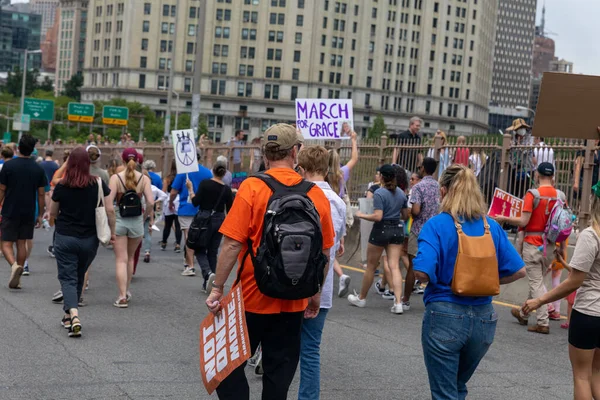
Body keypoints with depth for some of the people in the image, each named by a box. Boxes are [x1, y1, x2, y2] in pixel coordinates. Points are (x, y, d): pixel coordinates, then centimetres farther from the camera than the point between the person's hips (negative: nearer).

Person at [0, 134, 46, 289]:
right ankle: (16, 279, 13)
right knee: (22, 243, 11)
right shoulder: (38, 169, -1)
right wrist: (40, 215, 10)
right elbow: (41, 194, 2)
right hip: (28, 213, 3)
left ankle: (14, 265, -24)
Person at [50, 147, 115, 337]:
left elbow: (53, 213, 6)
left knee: (67, 278, 2)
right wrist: (112, 231, 7)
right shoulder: (98, 184, -6)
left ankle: (73, 315, -20)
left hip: (65, 237, -2)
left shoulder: (61, 186, -6)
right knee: (79, 277, 18)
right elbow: (110, 210, -6)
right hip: (89, 239, 2)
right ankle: (69, 317, 29)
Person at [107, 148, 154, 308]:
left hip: (119, 220, -2)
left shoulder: (116, 178, -8)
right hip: (136, 221, 2)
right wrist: (147, 217, 5)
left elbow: (109, 201, -15)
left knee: (121, 260, 2)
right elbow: (150, 202, -12)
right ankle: (126, 291, 33)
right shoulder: (144, 178, -4)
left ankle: (122, 297, -4)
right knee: (130, 257, 21)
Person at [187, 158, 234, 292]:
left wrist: (190, 189, 1)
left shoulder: (205, 183, -10)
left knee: (200, 250, 7)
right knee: (213, 252, 13)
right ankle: (207, 284, 13)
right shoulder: (227, 189, 0)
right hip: (220, 221, 3)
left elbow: (195, 202, -12)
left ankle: (208, 273, -21)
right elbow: (230, 211, 4)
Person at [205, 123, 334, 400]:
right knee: (279, 372, 13)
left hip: (252, 297, -3)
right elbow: (324, 252, 4)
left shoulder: (252, 187, -11)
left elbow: (232, 244, -16)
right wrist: (316, 294, 15)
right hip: (293, 301, 3)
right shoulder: (316, 194, -2)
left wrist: (218, 288, -8)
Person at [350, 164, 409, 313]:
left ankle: (361, 298, 25)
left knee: (371, 266, 10)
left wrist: (362, 215, -7)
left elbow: (378, 216, -20)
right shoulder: (401, 193, 6)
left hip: (381, 230, -5)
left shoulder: (379, 193, -14)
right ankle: (398, 303, -10)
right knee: (394, 267, 1)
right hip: (397, 230, 5)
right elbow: (405, 216, 13)